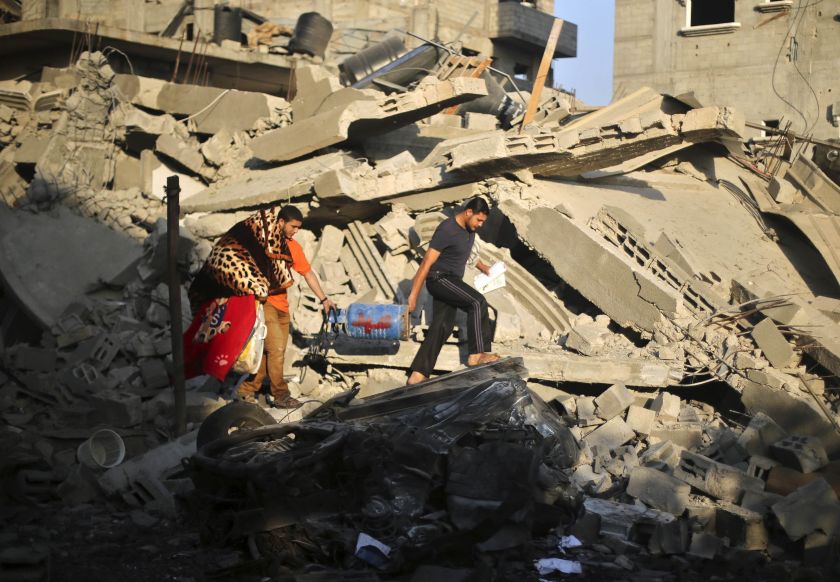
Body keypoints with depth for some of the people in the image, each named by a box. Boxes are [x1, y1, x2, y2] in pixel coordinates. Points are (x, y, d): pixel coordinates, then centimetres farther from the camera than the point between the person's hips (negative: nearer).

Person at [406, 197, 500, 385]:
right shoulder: (447, 230, -20)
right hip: (439, 278, -9)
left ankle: (417, 374, 1)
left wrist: (485, 269, 17)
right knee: (478, 302, -23)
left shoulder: (469, 230, 7)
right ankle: (476, 354, -20)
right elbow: (426, 263, -20)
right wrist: (413, 295, -21)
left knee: (441, 325, 2)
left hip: (451, 281, 9)